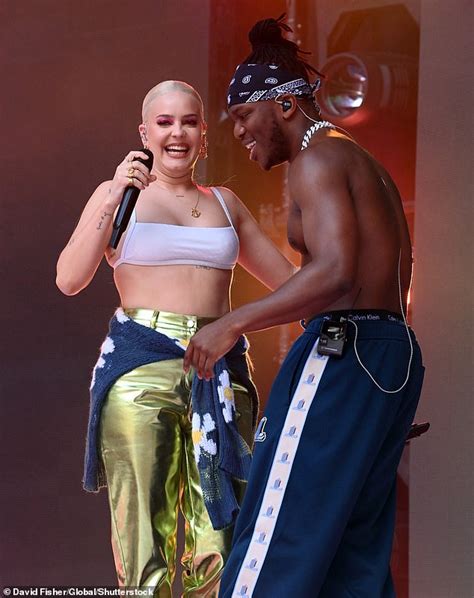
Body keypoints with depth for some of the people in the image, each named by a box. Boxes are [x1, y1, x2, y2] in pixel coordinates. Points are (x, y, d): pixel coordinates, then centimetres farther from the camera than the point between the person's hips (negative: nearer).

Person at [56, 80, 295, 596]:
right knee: (143, 533, -7)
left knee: (218, 541, -5)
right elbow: (69, 280, -3)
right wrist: (114, 200, -10)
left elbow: (287, 280, 28)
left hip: (220, 374, 3)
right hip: (140, 369, -3)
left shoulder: (225, 203, 20)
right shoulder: (119, 194, 10)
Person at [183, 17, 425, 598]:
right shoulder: (364, 163, 22)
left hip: (340, 353, -10)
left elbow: (334, 271, -22)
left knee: (271, 547, -8)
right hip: (395, 354, 10)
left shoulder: (317, 158, -8)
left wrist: (233, 323, -19)